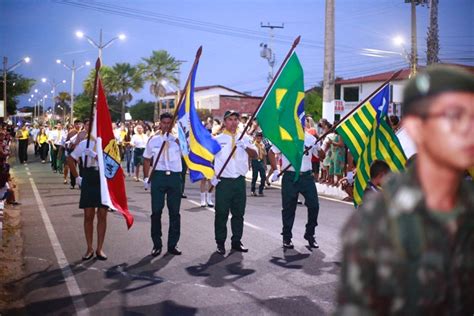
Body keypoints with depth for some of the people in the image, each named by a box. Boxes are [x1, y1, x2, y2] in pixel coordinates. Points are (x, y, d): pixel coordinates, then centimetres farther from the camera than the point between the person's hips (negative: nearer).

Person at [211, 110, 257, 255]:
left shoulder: (245, 138, 8)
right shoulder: (217, 139, 1)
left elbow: (254, 155, -2)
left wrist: (245, 146, -19)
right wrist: (212, 177, -7)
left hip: (240, 180, 3)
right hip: (223, 181, -3)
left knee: (239, 213, 9)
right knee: (221, 214, 1)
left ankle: (236, 242, 21)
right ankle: (220, 243, 12)